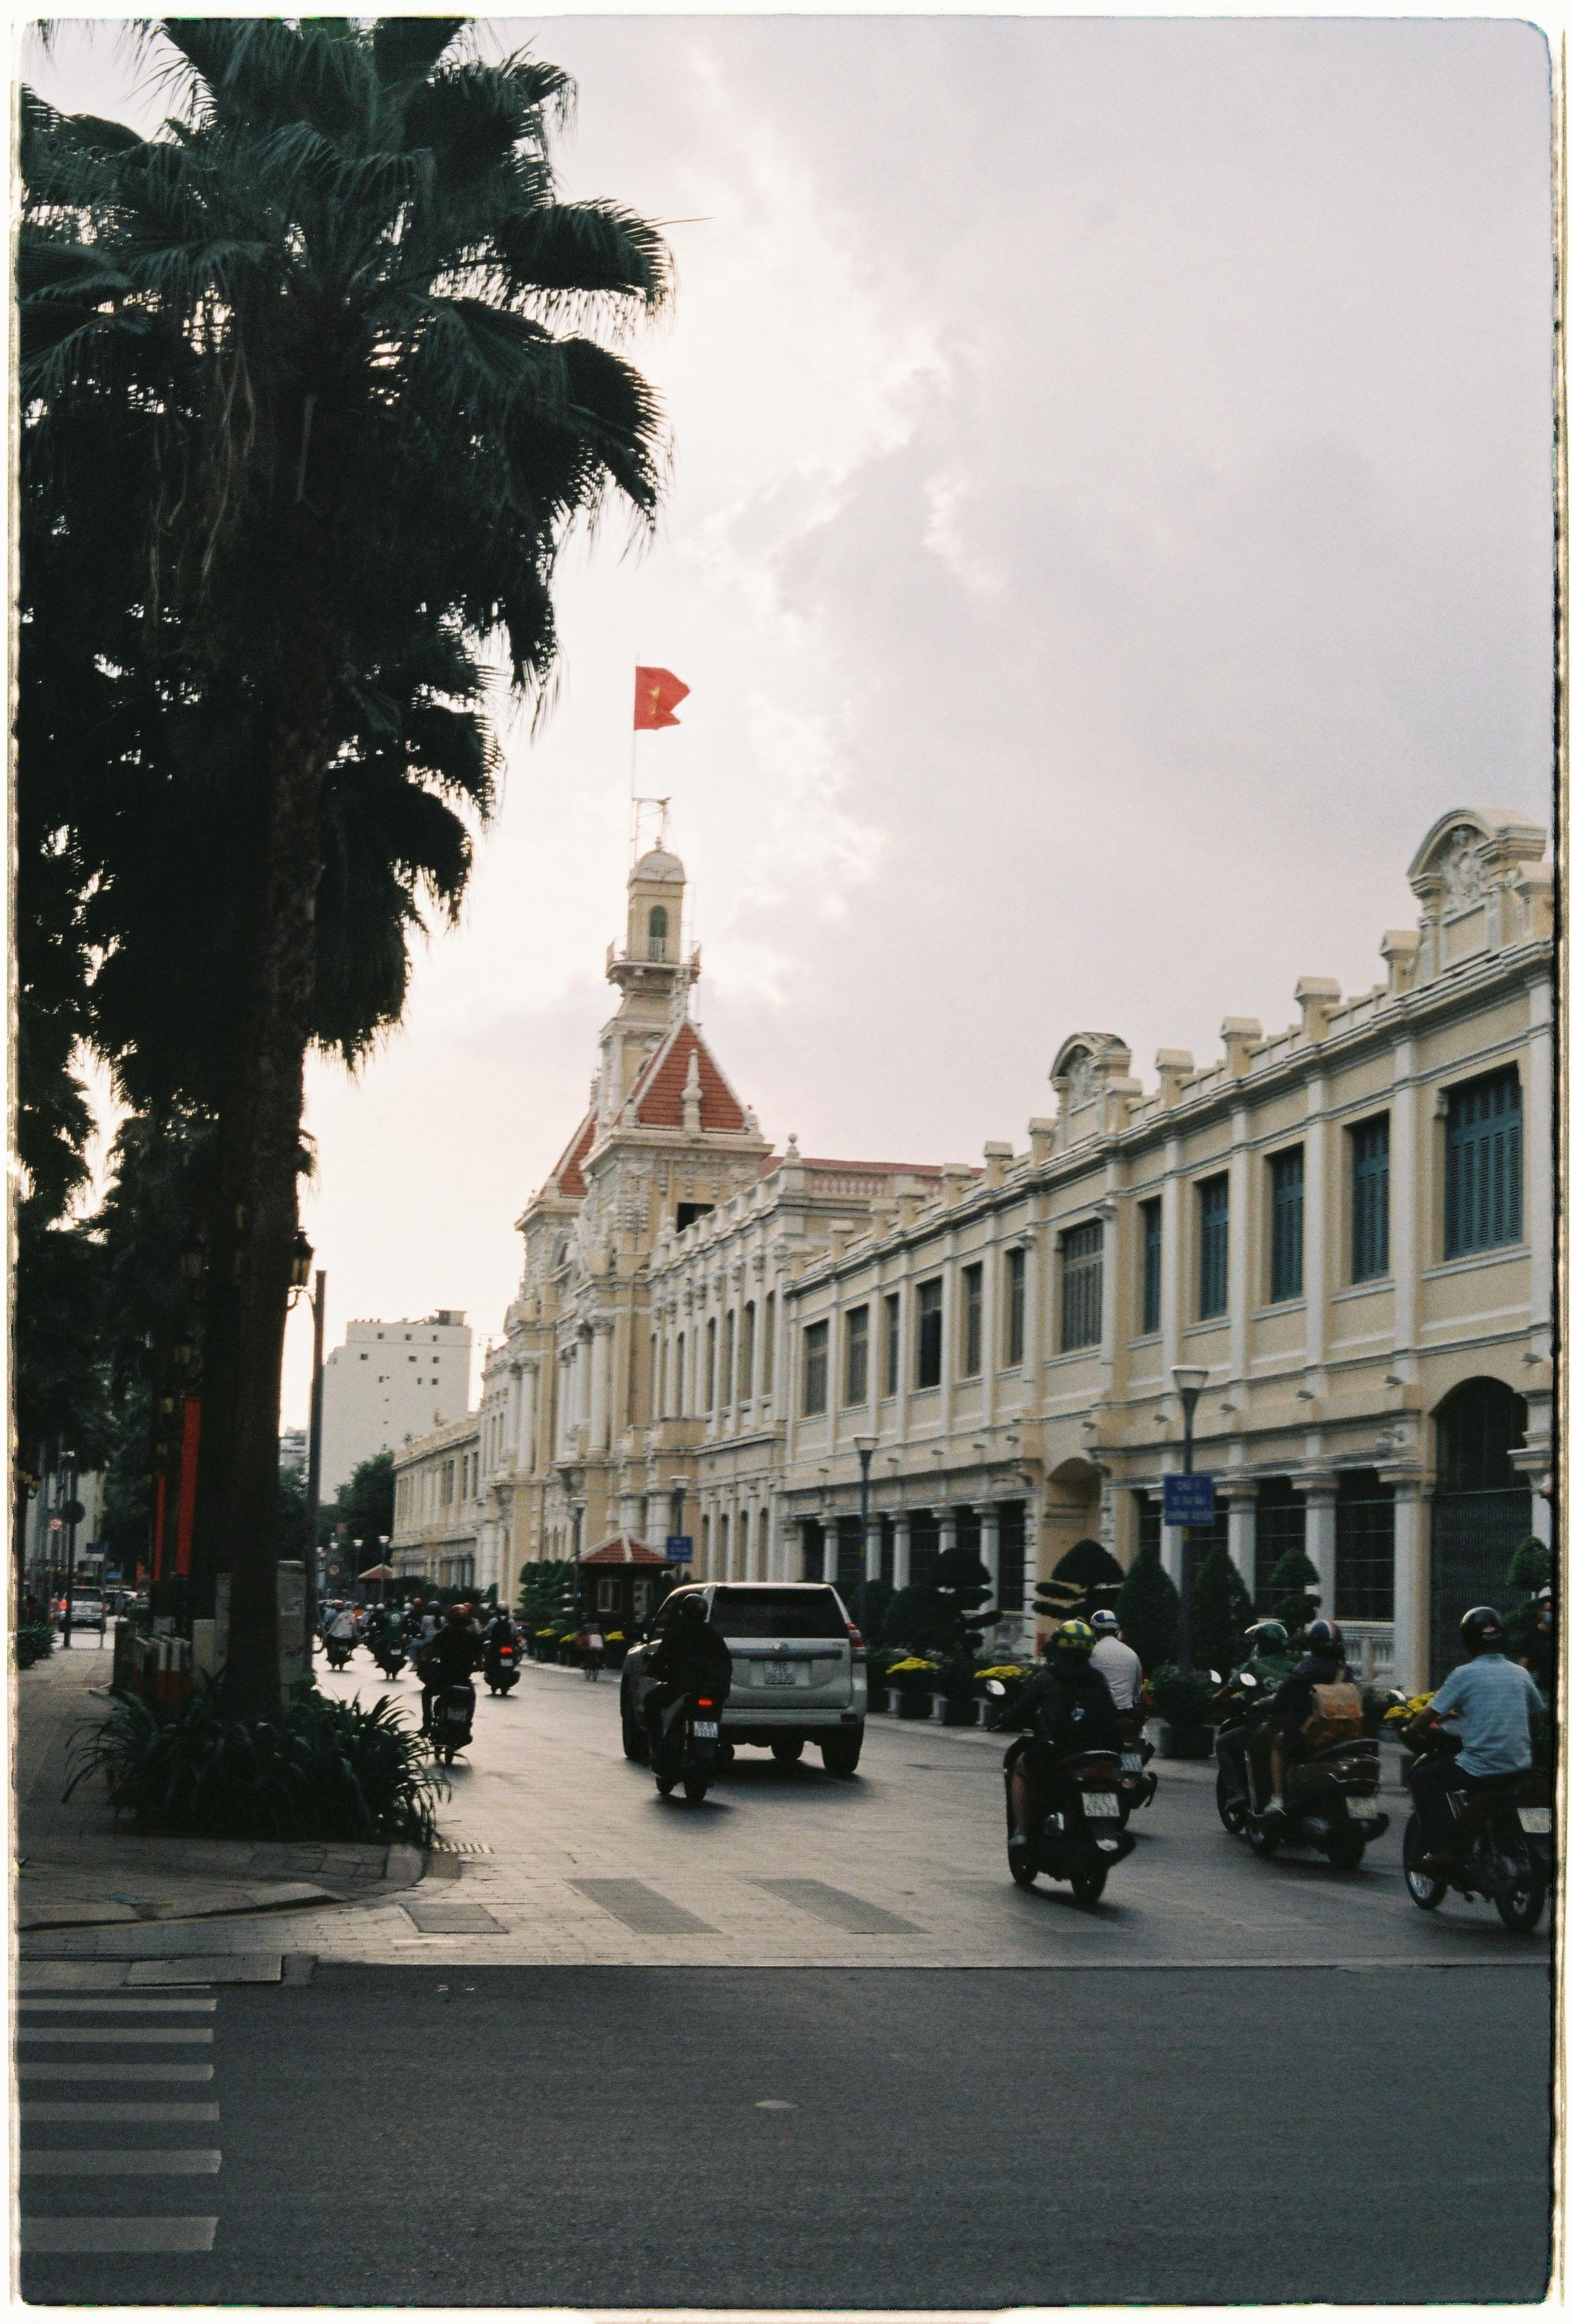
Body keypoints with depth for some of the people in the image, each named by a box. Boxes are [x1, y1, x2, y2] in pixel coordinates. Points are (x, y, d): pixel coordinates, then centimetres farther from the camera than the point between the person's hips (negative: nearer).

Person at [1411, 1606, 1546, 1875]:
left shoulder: (1465, 1674, -8)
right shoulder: (1520, 1673, 7)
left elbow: (1431, 1714, -9)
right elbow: (1540, 1710, 23)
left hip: (1479, 1769, -6)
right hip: (1521, 1767, 6)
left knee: (1421, 1780, 10)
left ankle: (1440, 1852, -2)